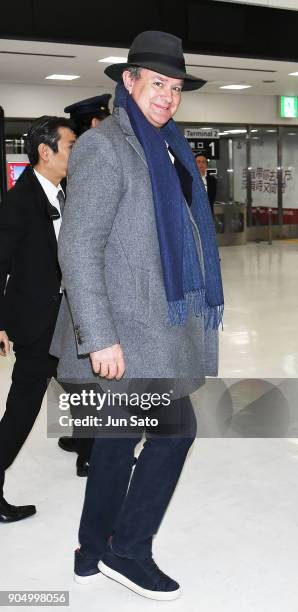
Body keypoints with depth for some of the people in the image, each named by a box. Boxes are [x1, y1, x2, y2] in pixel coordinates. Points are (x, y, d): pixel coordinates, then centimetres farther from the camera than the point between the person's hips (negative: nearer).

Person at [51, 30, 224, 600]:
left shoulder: (165, 147, 15)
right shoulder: (103, 147, -12)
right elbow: (78, 248, -18)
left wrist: (193, 315, 18)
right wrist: (100, 337, -23)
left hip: (156, 322, 9)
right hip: (126, 328, -9)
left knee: (119, 437, 14)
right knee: (174, 430, -5)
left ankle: (92, 551, 29)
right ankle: (128, 549, 14)